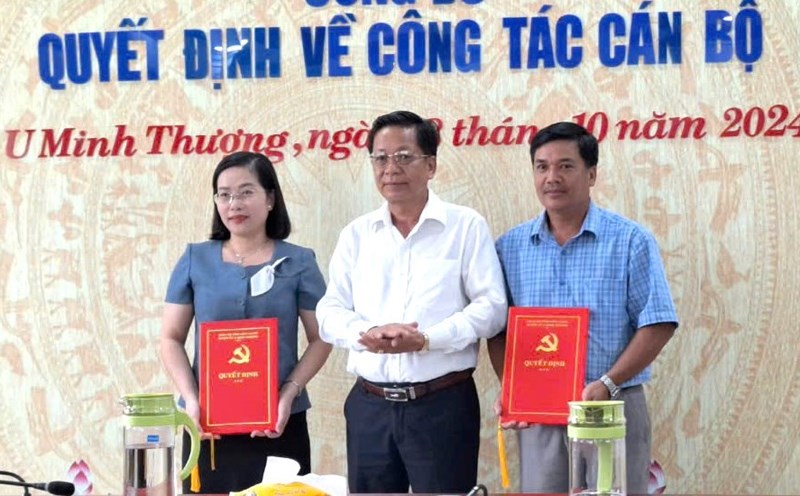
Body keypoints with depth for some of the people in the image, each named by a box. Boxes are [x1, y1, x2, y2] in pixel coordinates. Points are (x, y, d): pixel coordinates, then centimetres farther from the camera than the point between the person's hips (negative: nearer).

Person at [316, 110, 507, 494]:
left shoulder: (466, 226, 1)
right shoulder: (356, 234, 12)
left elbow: (491, 306, -5)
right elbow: (330, 312, 8)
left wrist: (427, 339, -19)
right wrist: (368, 334, -14)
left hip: (443, 403, -3)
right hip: (369, 404, 4)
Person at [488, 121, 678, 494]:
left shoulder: (631, 241, -2)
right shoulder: (510, 247, 8)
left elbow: (657, 325, -6)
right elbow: (497, 328, 10)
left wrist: (607, 385, -16)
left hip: (613, 408, -2)